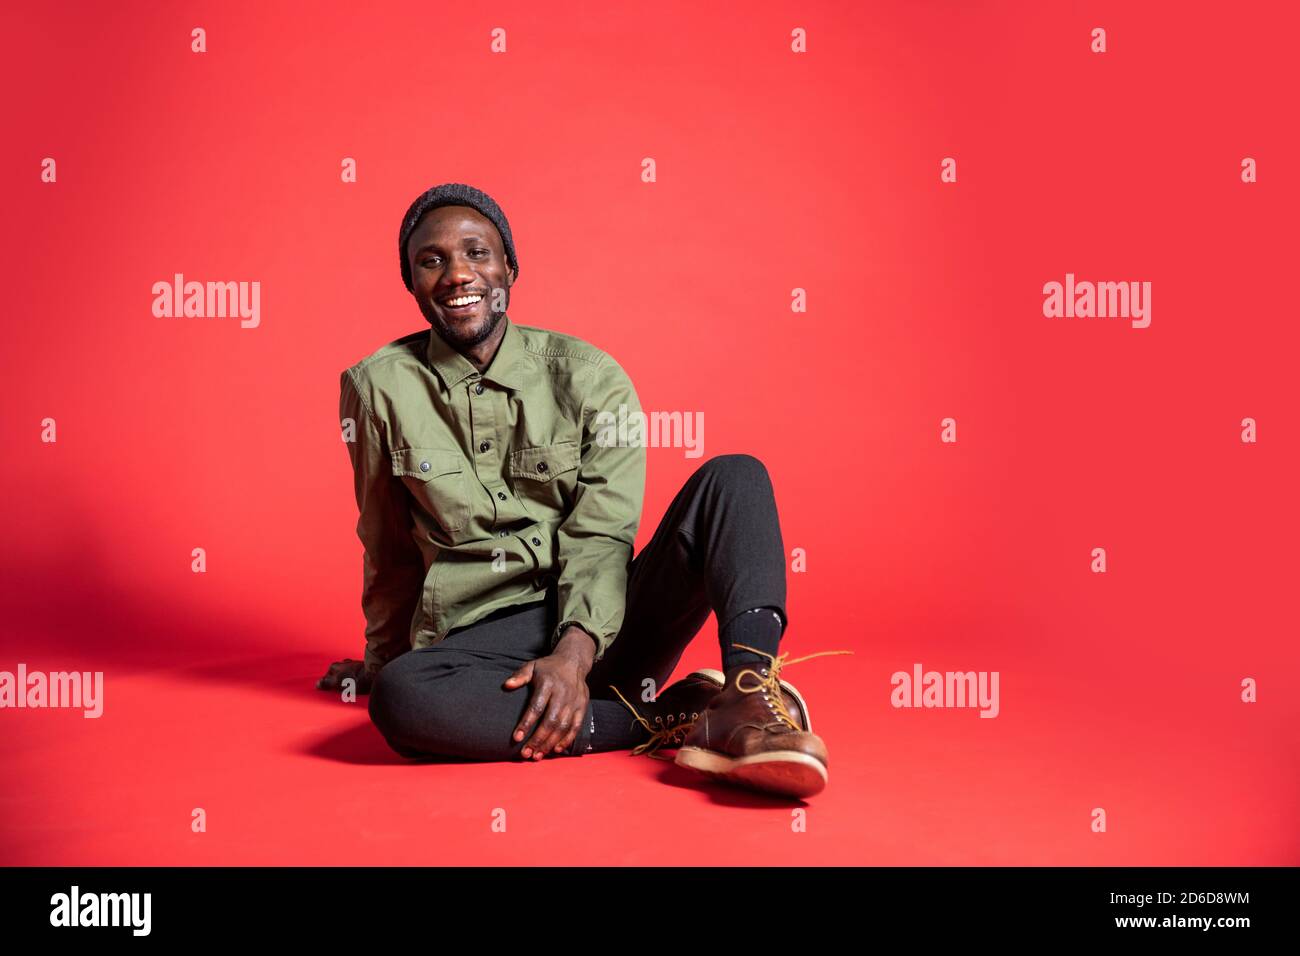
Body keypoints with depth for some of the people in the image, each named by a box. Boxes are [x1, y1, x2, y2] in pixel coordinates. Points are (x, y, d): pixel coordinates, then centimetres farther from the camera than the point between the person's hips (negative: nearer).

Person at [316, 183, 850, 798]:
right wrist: (383, 660, 22)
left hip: (602, 623, 1)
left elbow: (602, 537, -7)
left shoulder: (587, 375, 1)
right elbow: (387, 550, 13)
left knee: (733, 476, -18)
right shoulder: (379, 388, 2)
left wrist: (575, 652, -24)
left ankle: (751, 691, -42)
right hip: (483, 638, 0)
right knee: (398, 698, -35)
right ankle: (675, 720, -27)